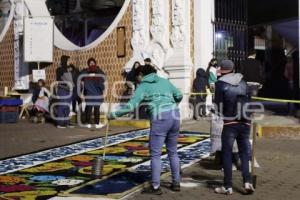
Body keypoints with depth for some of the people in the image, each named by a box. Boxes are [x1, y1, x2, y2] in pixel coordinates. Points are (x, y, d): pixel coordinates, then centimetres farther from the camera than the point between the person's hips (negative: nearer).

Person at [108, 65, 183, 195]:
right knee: (173, 152, 18)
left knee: (155, 153, 2)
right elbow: (179, 96, 24)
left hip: (160, 118, -6)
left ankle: (155, 187, 2)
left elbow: (131, 106, -4)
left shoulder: (142, 86, 5)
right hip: (175, 116, 6)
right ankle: (176, 183, 23)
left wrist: (113, 114, 5)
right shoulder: (164, 81, 20)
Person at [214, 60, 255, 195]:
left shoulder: (221, 84, -5)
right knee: (244, 153, 11)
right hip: (245, 123, 4)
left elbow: (218, 106, -5)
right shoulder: (243, 82, 7)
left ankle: (228, 187, 4)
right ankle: (247, 182, -3)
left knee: (227, 154, 4)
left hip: (230, 123, -4)